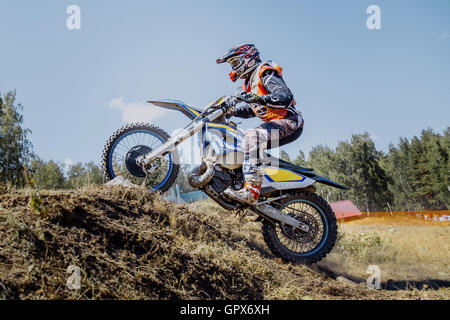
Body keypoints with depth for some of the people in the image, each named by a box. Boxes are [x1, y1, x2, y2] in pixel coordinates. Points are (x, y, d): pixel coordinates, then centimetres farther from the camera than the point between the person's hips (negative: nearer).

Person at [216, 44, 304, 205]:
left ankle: (251, 192, -41)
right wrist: (232, 111, 14)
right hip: (274, 124, 11)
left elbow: (286, 97, -23)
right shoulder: (250, 81, 21)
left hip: (289, 122, -11)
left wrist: (258, 98, -33)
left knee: (252, 136, -34)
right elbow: (251, 109, 31)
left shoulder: (265, 72, -9)